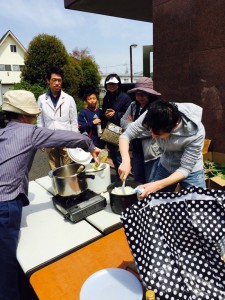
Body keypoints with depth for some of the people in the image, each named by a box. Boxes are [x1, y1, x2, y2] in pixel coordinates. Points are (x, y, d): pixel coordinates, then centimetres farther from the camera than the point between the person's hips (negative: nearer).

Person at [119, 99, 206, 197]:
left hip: (191, 171, -2)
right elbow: (125, 135, -18)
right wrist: (126, 160, -35)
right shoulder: (151, 116, -26)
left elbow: (185, 169, -25)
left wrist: (157, 185, -37)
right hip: (165, 167, 3)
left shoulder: (196, 132, -33)